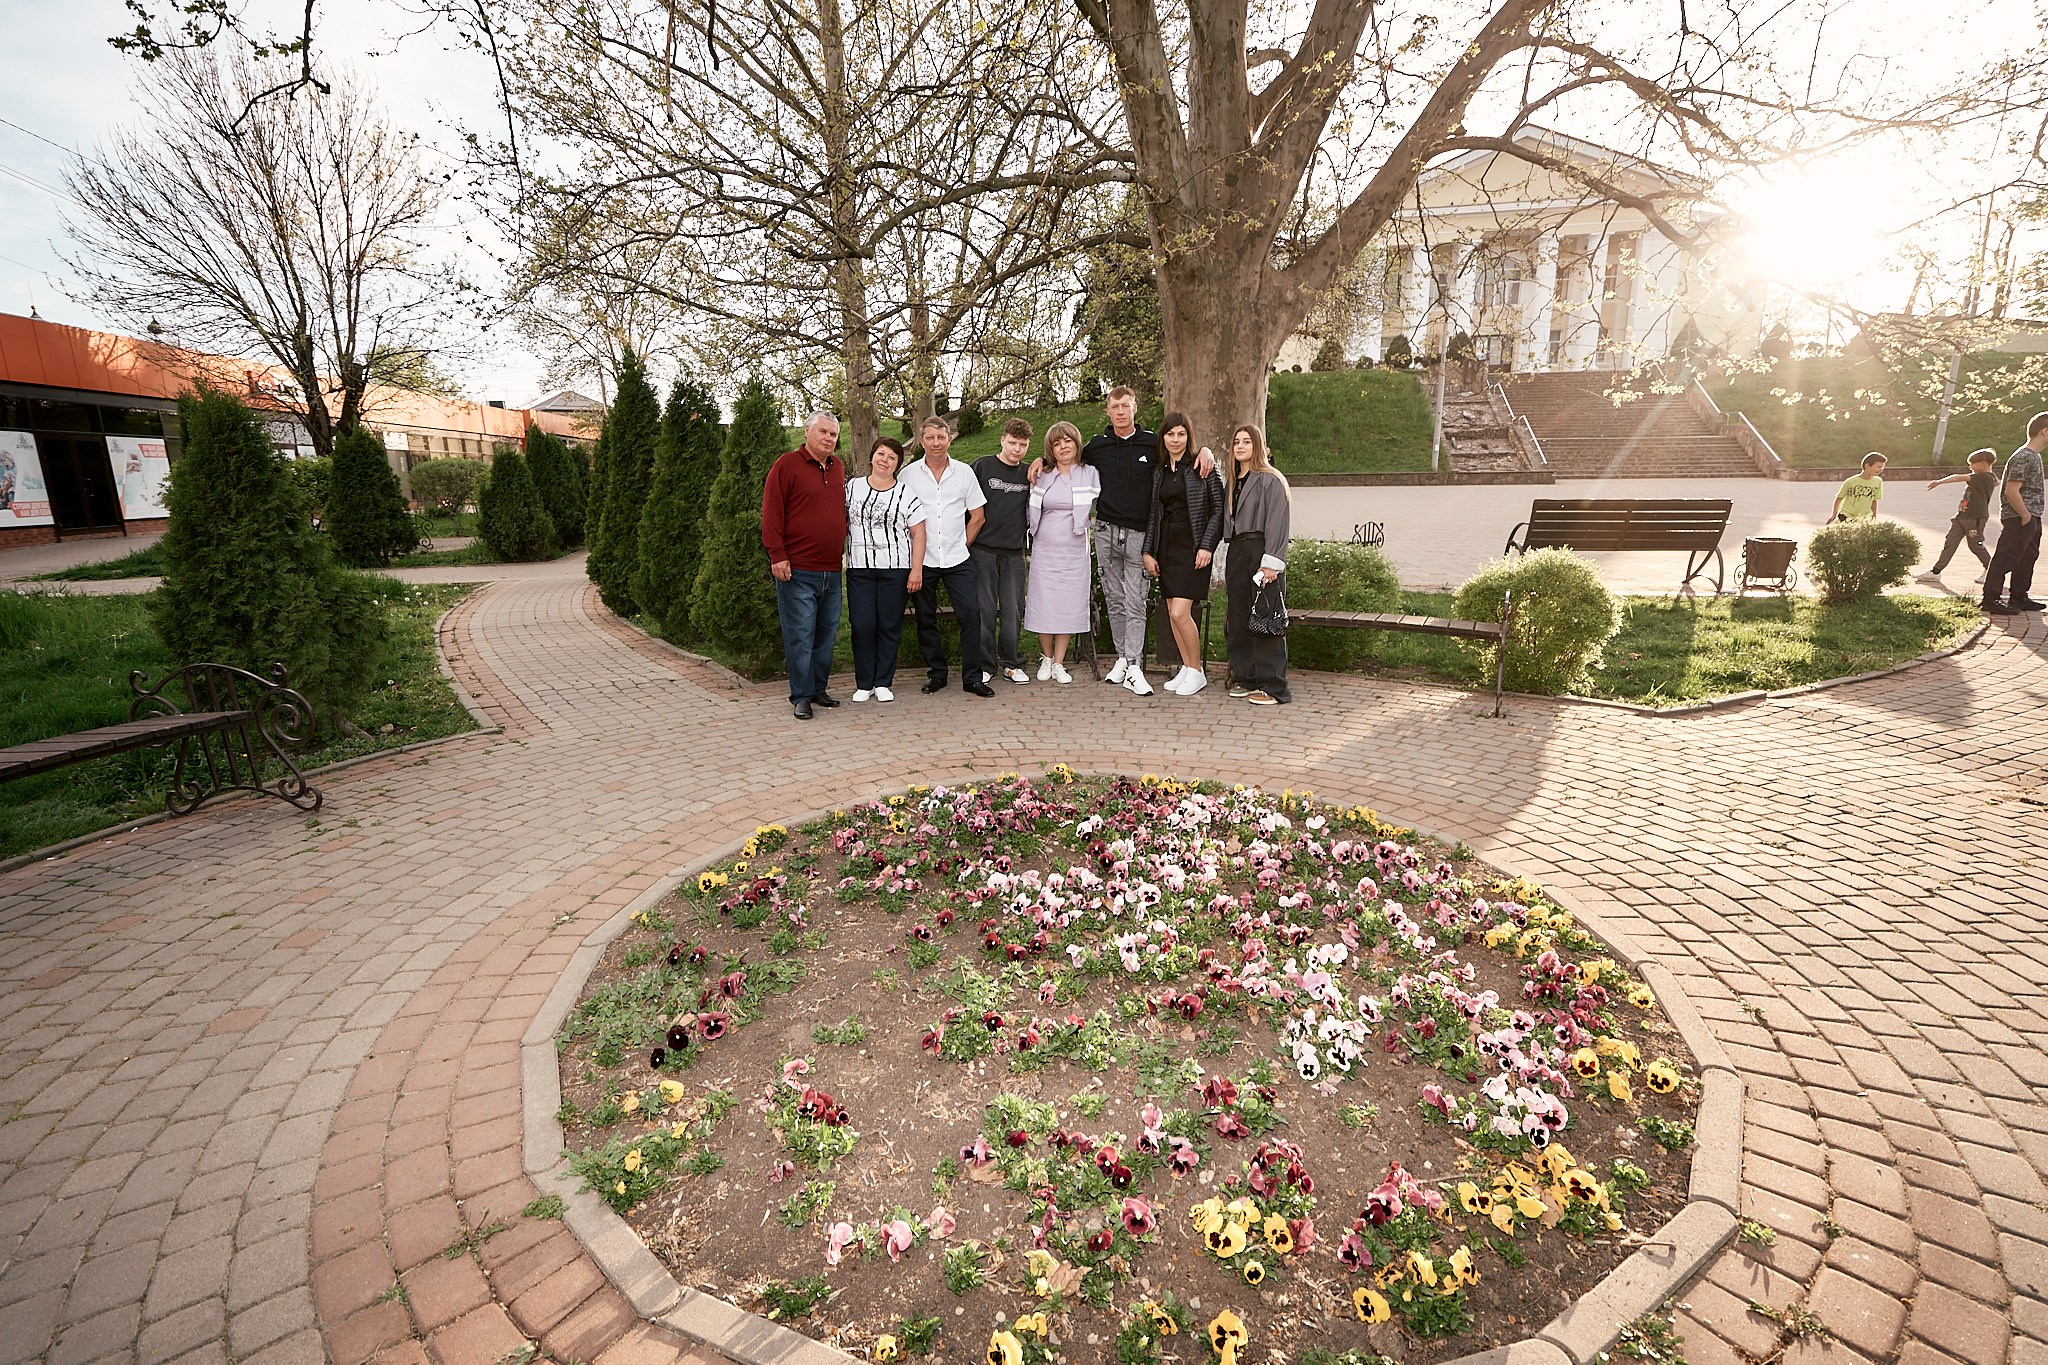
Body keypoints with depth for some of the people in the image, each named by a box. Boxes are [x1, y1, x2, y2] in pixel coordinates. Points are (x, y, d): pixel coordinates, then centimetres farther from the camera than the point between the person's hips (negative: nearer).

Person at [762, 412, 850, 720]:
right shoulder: (787, 464, -4)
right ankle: (801, 696, 6)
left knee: (827, 633, 12)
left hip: (831, 571, 7)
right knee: (800, 635, -3)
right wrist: (777, 555, -14)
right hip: (796, 570, -7)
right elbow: (771, 512, -9)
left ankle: (818, 689, 24)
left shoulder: (838, 468, 16)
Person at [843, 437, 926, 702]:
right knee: (862, 625, -3)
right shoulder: (852, 487, 10)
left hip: (896, 569, -1)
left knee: (890, 626, 2)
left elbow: (918, 534, 2)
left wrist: (916, 570, -7)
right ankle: (863, 684, 10)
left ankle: (883, 683, 14)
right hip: (859, 568, 1)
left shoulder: (906, 494, 4)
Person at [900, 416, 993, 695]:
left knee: (971, 613, -7)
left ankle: (972, 677, 3)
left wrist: (962, 545, 5)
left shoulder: (964, 472, 4)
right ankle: (936, 673, 20)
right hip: (921, 560, 0)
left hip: (957, 559, 0)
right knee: (925, 618, 6)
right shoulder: (908, 474, 2)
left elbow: (977, 516, 10)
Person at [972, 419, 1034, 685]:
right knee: (984, 610, 1)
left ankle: (1010, 663, 16)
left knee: (1013, 611, 4)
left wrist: (1031, 531, 8)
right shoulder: (982, 466, 0)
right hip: (983, 550, -3)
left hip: (1014, 552, 3)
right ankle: (983, 663, 11)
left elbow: (1032, 508, 23)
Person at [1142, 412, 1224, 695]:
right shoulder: (1159, 472, 12)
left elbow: (1219, 508, -5)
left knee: (1180, 613, -13)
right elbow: (1153, 514, 14)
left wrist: (1207, 546, -12)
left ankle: (1197, 672, 4)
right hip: (1166, 547, 6)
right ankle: (1186, 668, 19)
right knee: (1172, 613, 6)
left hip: (1193, 547, -6)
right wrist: (1148, 551, 8)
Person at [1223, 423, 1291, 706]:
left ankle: (1272, 687, -2)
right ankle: (1244, 678, 19)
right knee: (1238, 620, 9)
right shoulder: (1234, 481, 19)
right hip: (1237, 553, 8)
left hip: (1261, 552, -8)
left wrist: (1271, 563, -18)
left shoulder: (1270, 479, -5)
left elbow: (1277, 523, -12)